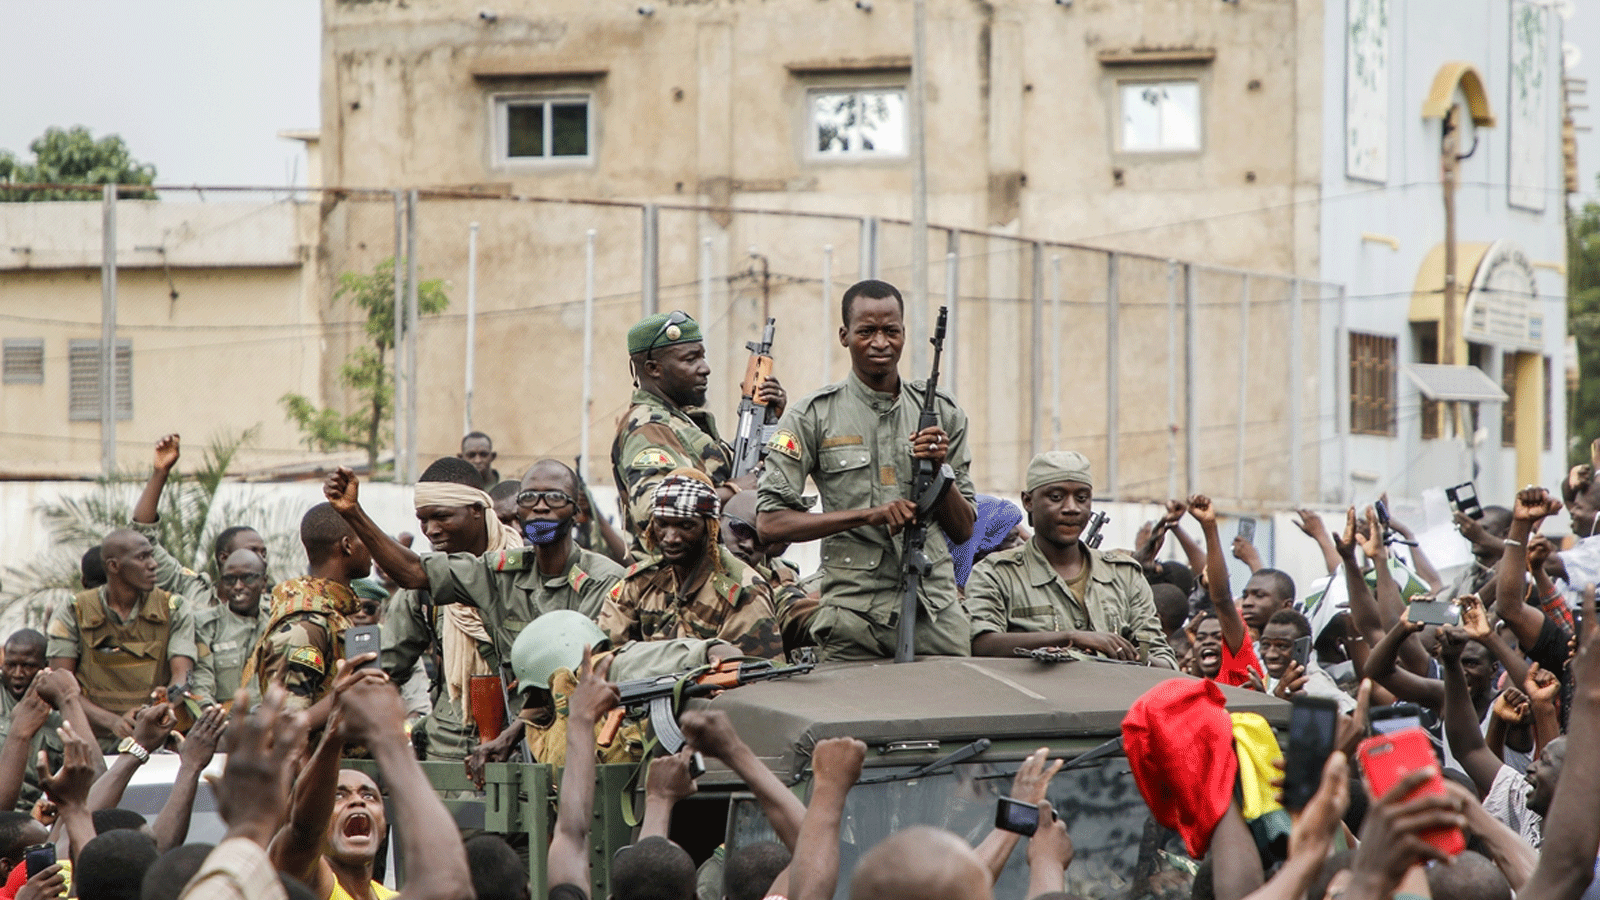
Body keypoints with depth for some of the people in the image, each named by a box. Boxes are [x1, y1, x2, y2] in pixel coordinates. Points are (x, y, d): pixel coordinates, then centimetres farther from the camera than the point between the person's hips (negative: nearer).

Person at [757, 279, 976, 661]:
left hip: (937, 614, 2)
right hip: (854, 619, -2)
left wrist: (940, 469, -6)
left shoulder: (941, 412, 11)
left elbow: (964, 530, 13)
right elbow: (770, 522, -6)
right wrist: (869, 515, -14)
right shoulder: (812, 416, 2)